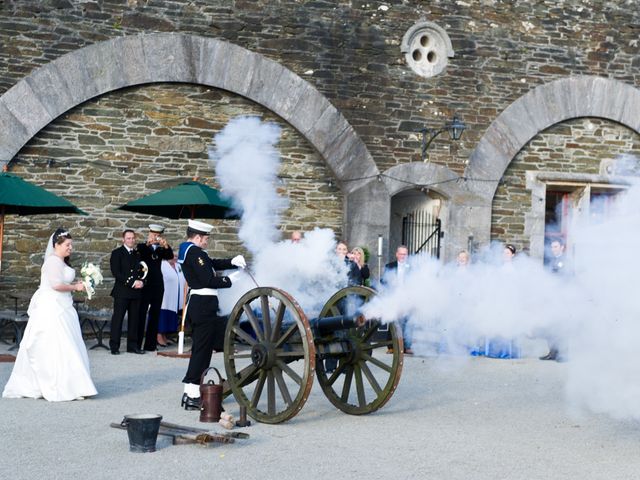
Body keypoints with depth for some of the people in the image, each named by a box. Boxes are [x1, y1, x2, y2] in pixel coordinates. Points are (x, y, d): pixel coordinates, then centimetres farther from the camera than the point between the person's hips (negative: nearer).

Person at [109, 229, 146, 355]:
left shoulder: (138, 254, 17)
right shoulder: (117, 253, 1)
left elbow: (143, 271, 18)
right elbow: (116, 273, -9)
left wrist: (141, 282, -4)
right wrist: (132, 282, -15)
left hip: (136, 292, 5)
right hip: (122, 291, -5)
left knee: (134, 319, 6)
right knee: (118, 318, -5)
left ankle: (132, 345, 12)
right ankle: (114, 346, -1)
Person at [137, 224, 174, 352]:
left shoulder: (160, 249, 14)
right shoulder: (142, 247, 4)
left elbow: (170, 256, -3)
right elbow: (139, 254, -17)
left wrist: (165, 245, -21)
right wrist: (148, 243, -32)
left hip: (158, 285, 4)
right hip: (145, 285, -4)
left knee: (155, 315, 5)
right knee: (141, 315, -4)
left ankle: (150, 344, 9)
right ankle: (136, 344, -1)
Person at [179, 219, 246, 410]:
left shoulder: (185, 250, 17)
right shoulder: (196, 252, -15)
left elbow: (212, 263, 17)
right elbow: (208, 280, -20)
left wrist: (233, 262, 4)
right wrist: (230, 280, -8)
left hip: (195, 304, 11)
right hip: (204, 305, -11)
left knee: (199, 349, 16)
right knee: (202, 349, -7)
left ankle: (190, 392, 20)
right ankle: (193, 396, -6)